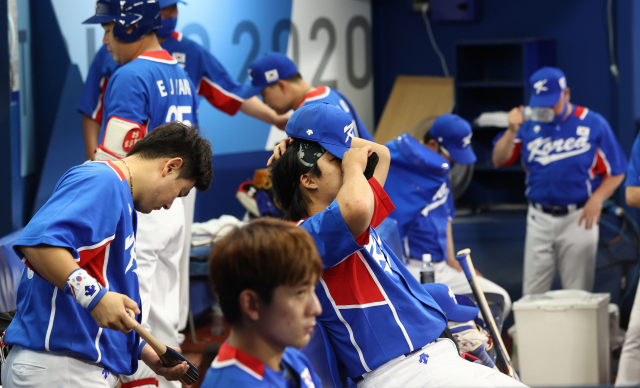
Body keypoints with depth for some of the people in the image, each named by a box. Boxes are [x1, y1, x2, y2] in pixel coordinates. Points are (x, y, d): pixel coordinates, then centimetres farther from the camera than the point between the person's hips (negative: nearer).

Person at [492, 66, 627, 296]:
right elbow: (499, 161, 1)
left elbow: (616, 172, -1)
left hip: (578, 218, -3)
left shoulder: (593, 124, -4)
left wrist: (597, 198, -17)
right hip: (539, 219, 3)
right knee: (532, 294, 5)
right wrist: (512, 131, -14)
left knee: (578, 292, 2)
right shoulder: (529, 126, 3)